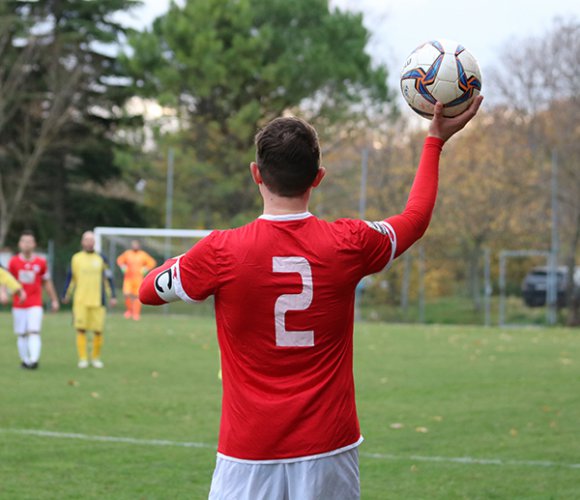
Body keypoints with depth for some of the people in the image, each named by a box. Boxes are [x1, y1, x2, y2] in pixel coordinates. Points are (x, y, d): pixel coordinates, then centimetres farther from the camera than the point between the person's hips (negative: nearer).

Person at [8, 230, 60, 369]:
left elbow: (47, 282, 13)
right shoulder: (14, 262, 0)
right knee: (21, 334, 3)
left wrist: (54, 300, 16)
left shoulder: (41, 262, 3)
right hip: (18, 304, 1)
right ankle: (25, 360, 13)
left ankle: (34, 359, -22)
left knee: (34, 332, -14)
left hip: (35, 305, -1)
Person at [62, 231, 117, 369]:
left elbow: (108, 278, 7)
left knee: (98, 331, 0)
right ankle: (82, 359, 1)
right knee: (81, 330, -6)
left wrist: (112, 297, 2)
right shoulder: (76, 258, 7)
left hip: (98, 301, 0)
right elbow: (71, 278, 14)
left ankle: (96, 358, 16)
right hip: (80, 301, 0)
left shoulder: (101, 259, 6)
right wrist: (66, 295, 16)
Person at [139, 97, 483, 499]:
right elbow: (416, 217, 18)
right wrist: (435, 141, 30)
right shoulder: (348, 245, -4)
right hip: (328, 451, 2)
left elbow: (149, 291, 10)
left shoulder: (220, 252, -10)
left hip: (248, 455, -2)